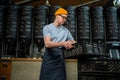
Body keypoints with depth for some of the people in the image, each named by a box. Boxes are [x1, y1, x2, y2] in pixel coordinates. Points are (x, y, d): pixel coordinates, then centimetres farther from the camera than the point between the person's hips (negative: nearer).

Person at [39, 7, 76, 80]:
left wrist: (70, 43, -6)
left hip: (60, 58, 3)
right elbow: (47, 44, -17)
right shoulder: (47, 27, -1)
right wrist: (63, 43, -32)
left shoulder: (66, 30, 12)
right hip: (49, 58, -3)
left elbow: (73, 42, 19)